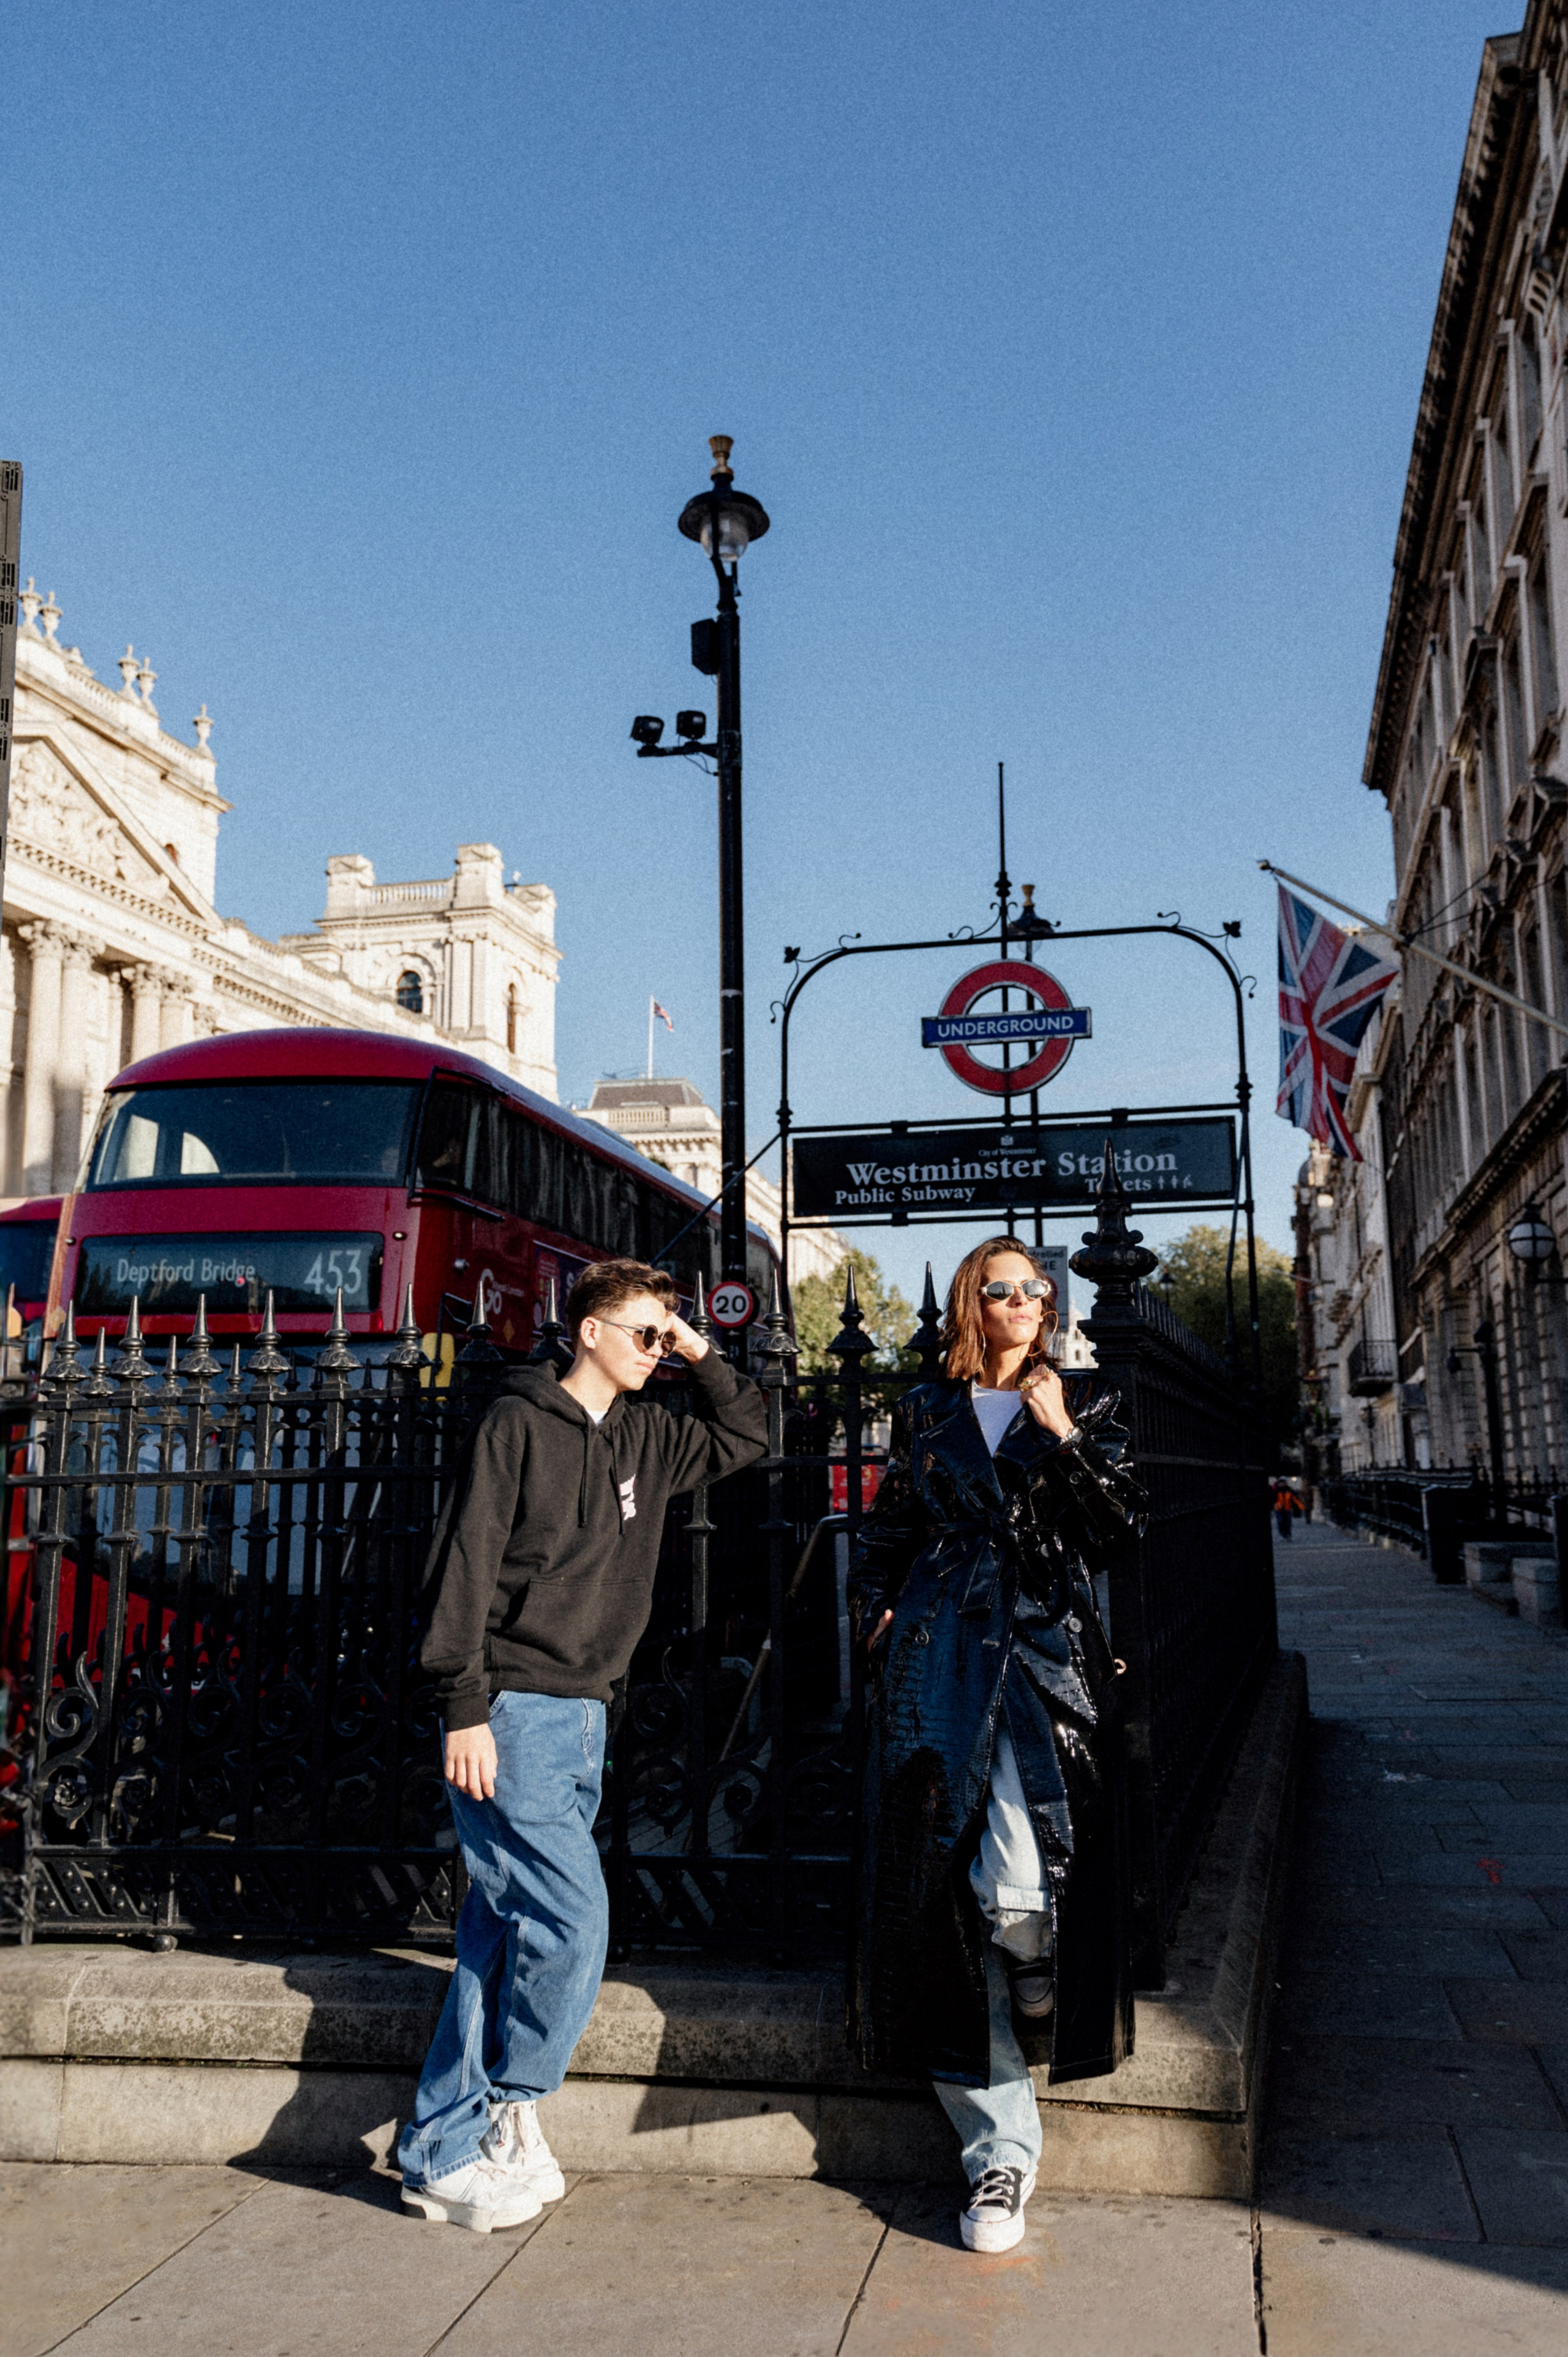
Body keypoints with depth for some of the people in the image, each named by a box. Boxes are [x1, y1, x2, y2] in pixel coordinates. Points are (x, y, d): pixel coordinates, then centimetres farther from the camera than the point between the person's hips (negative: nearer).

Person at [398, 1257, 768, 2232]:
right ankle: (511, 2111, 11)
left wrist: (700, 1357, 9)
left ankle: (445, 2154, 18)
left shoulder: (645, 1436, 12)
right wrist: (466, 1706, -16)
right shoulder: (520, 1423, -8)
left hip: (584, 1716, 7)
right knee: (572, 1918, -10)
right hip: (513, 1714, -7)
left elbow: (747, 1437, 24)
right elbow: (465, 1567, -11)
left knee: (505, 1932, 10)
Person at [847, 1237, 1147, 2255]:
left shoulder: (1088, 1400, 11)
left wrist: (1064, 1435, -8)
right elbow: (885, 1532, 22)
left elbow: (1123, 1526, 1)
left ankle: (1045, 2007, 18)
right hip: (941, 1656, 2)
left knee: (1018, 1886, -18)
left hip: (1048, 1648, -2)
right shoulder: (927, 1410, 15)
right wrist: (876, 1615, 8)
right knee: (942, 1890, -3)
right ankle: (1001, 2149, 7)